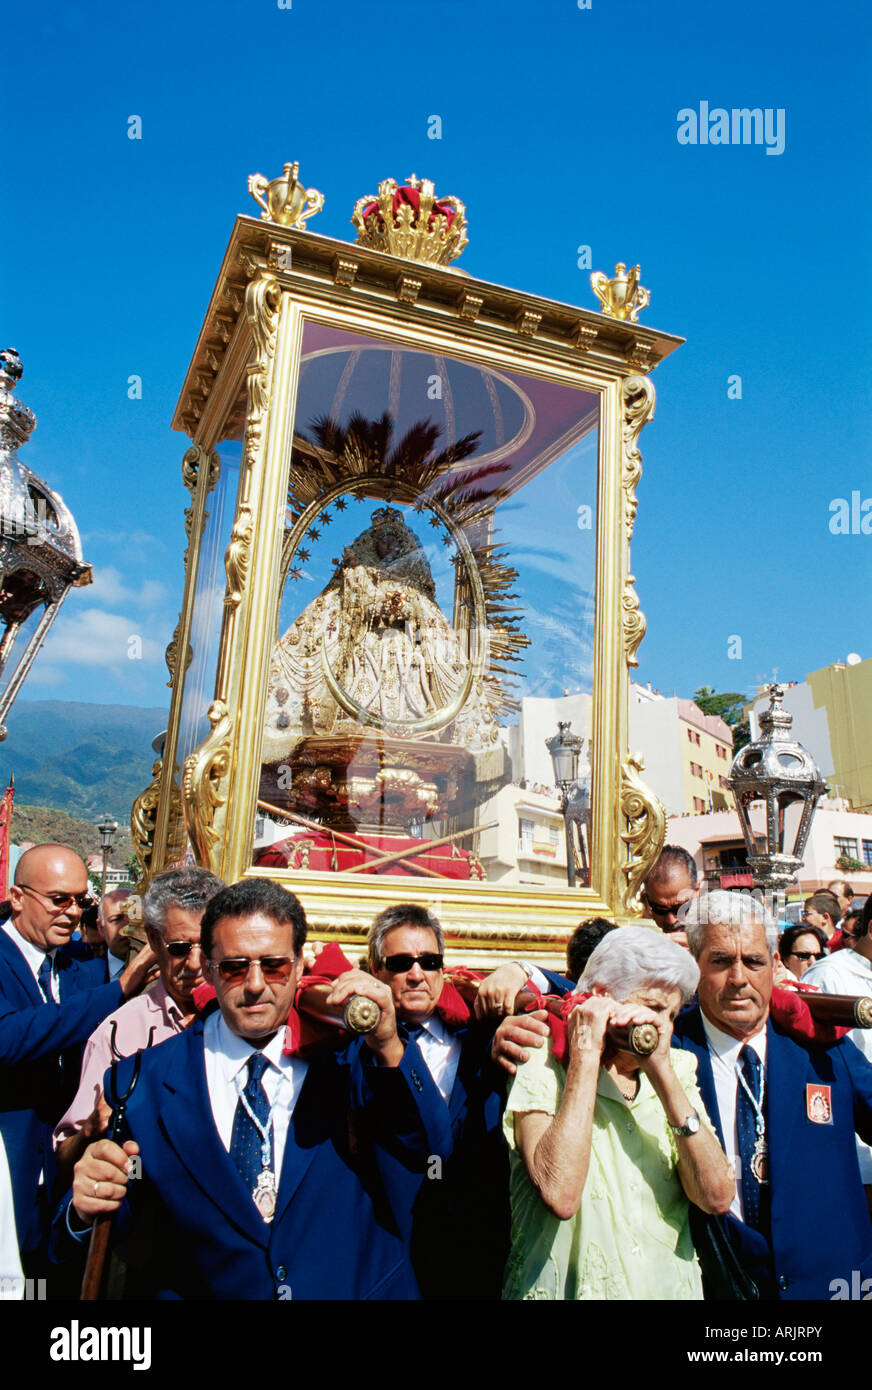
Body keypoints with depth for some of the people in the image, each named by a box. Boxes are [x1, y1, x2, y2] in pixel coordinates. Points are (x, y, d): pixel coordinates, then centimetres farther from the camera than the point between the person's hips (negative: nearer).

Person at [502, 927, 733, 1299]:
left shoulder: (676, 1069, 5)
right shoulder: (542, 1071, -6)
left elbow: (717, 1197, -5)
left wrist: (662, 1071, -12)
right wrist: (587, 1055, -16)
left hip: (671, 1287, 3)